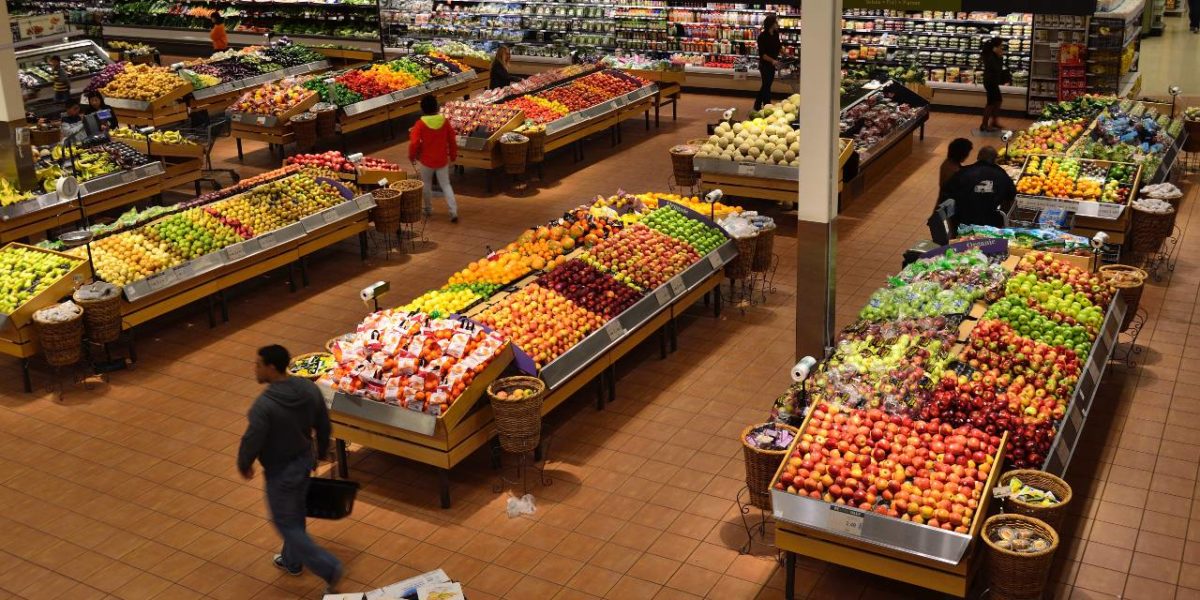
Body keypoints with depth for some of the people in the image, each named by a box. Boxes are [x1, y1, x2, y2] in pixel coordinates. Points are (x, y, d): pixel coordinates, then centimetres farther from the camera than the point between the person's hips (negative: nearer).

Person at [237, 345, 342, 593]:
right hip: (304, 460, 7)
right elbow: (323, 425, 2)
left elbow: (252, 440, -22)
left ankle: (329, 567, 7)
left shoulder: (264, 405, -31)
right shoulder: (309, 388, -10)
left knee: (286, 523, 10)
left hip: (280, 471, -7)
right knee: (296, 515, 26)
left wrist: (244, 464, -1)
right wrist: (321, 452, 19)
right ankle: (292, 561, 46)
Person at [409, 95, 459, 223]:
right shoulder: (444, 121, -7)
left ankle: (428, 209, 30)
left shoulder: (420, 124, -15)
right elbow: (452, 140, 0)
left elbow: (414, 143, -18)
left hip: (426, 161, -2)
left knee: (426, 185, 19)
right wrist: (453, 155, 15)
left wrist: (412, 157, -1)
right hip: (442, 160, 2)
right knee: (446, 185, 10)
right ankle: (453, 212, 0)